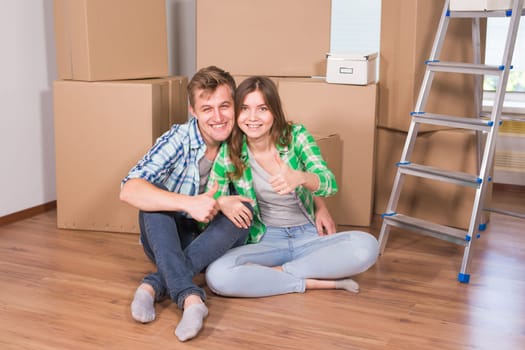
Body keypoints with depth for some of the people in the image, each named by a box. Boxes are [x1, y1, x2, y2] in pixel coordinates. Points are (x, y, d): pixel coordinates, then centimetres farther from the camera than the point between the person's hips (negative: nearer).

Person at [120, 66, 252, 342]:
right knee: (154, 195, -28)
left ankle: (156, 284, -31)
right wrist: (189, 203, -44)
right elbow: (129, 190, -32)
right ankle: (190, 297, -44)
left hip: (215, 244, 2)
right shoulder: (179, 140, -19)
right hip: (168, 240, -2)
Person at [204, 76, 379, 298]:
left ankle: (277, 272, -17)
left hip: (310, 236, 1)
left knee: (367, 246, -28)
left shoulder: (296, 136, -7)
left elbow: (330, 183, -18)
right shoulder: (229, 152, -7)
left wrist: (300, 178, -41)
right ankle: (313, 282, -19)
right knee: (217, 276, -31)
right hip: (266, 241, 0)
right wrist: (222, 202, -24)